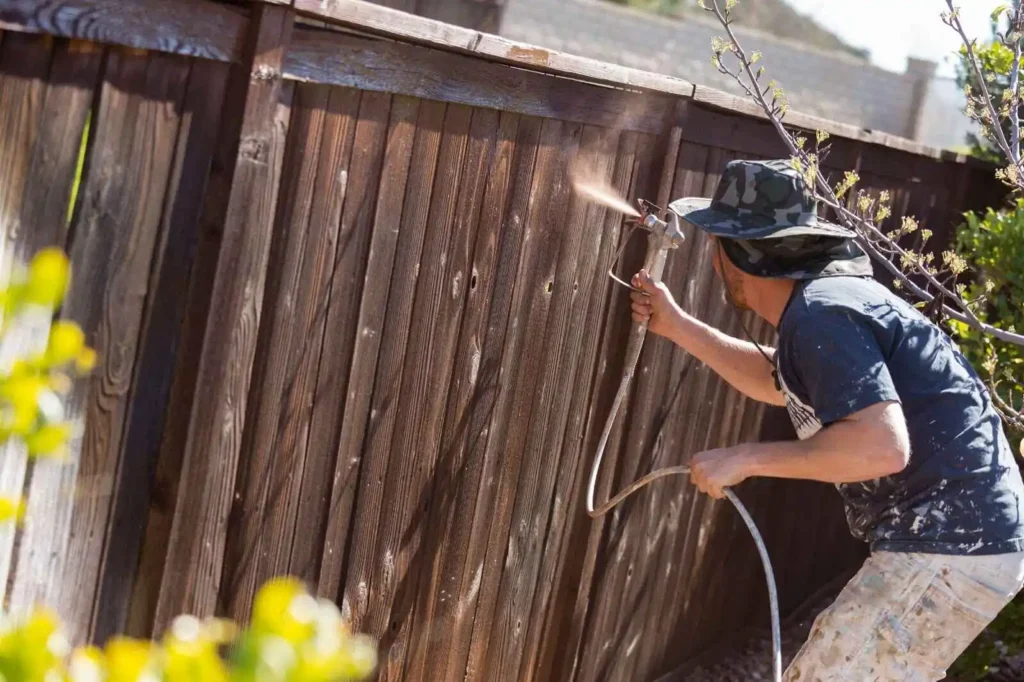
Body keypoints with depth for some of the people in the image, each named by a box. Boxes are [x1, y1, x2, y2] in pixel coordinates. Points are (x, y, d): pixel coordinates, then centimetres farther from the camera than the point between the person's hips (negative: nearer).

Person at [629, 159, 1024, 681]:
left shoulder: (820, 315, -19)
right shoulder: (823, 297, 12)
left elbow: (883, 446, -30)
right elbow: (777, 383, 30)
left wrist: (744, 459, -21)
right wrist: (676, 326, 24)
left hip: (951, 549, -11)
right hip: (960, 535, 11)